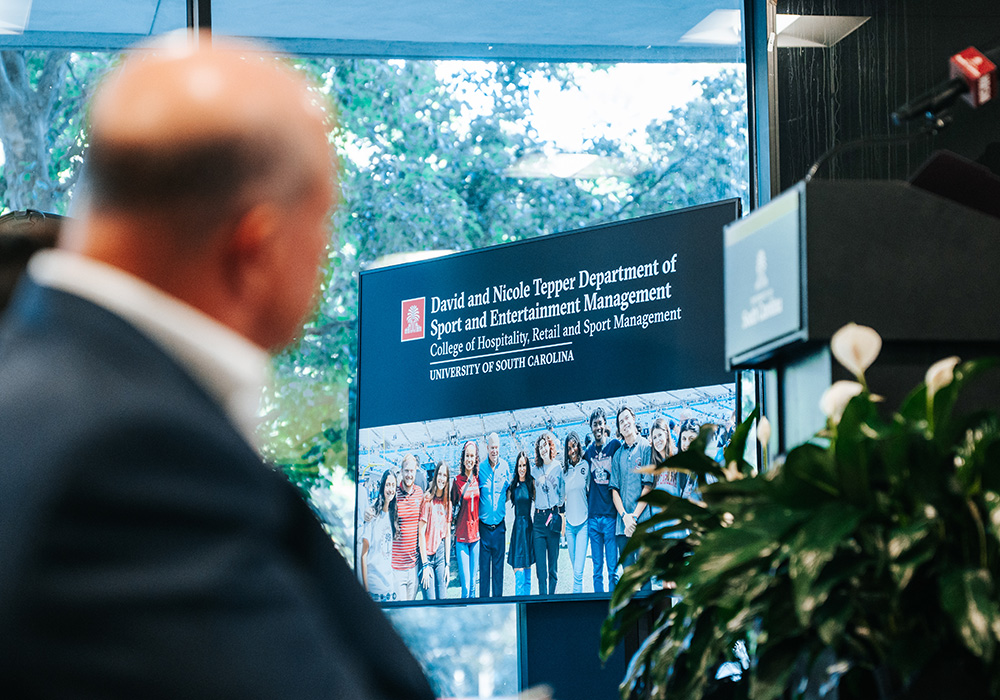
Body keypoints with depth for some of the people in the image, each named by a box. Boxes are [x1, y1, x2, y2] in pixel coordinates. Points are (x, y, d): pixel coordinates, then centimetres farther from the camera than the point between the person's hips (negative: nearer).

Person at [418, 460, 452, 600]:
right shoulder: (427, 499, -8)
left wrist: (447, 564, 6)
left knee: (442, 597, 3)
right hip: (427, 553, -5)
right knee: (431, 600, -7)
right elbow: (421, 533, -9)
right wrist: (425, 565, -11)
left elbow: (448, 534, 11)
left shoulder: (447, 502, 8)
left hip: (441, 552, 5)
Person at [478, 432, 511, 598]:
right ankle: (484, 599, 8)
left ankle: (498, 598, 15)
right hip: (484, 524, -2)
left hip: (499, 524, 2)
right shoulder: (480, 468, -2)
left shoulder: (505, 467, 3)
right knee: (484, 566, 1)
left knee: (498, 565, 7)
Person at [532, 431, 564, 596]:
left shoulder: (558, 468, 4)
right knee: (540, 563, -2)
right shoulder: (538, 470, 14)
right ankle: (543, 597, -1)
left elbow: (563, 494, 3)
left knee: (553, 562, 0)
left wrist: (562, 516, -4)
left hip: (553, 517, -3)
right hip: (539, 518, 3)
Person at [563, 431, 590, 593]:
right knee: (575, 569, 11)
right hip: (569, 522, 4)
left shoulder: (586, 466, -3)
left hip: (583, 523, -4)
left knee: (578, 571, -12)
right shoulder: (565, 470, 10)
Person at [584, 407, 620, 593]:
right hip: (593, 516, 4)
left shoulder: (615, 445, -2)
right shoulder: (589, 451, 10)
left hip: (610, 515, -4)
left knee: (612, 569, -4)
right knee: (597, 569, 7)